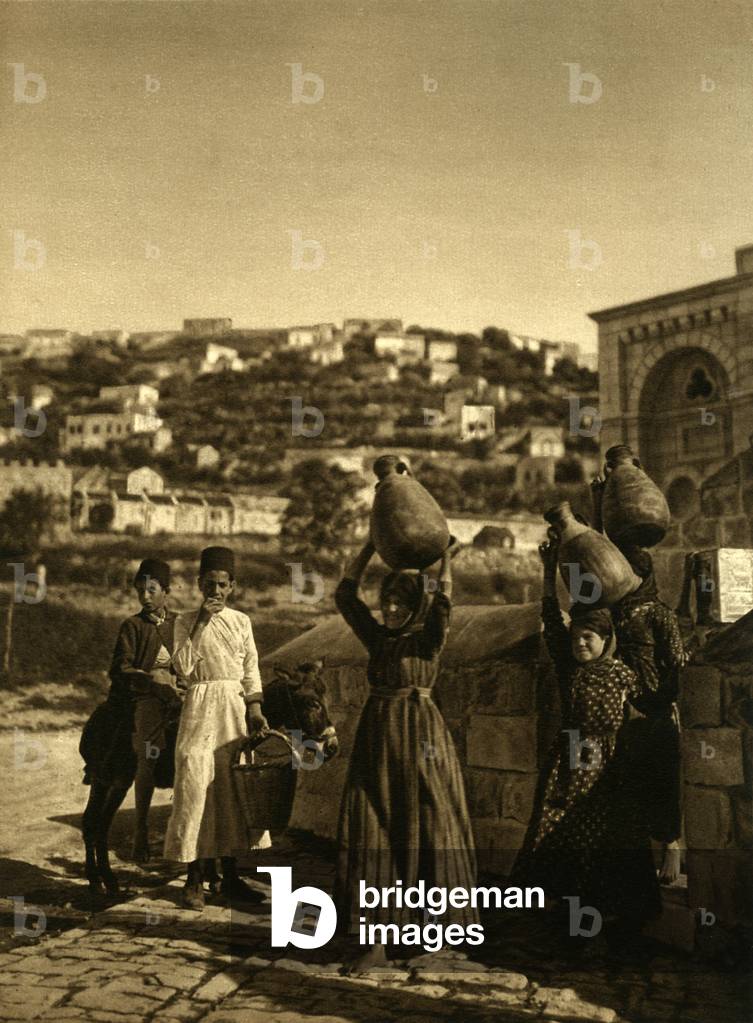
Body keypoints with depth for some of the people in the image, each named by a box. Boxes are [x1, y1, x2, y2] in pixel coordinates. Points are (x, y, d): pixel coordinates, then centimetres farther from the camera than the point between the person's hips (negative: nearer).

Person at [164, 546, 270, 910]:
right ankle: (194, 879, 3)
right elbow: (183, 666, -12)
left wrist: (256, 709, 1)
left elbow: (251, 670, 11)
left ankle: (230, 876, 16)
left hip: (235, 707, 3)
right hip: (201, 707, -3)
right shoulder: (187, 621, 1)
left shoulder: (241, 621, 9)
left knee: (232, 787, 7)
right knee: (195, 784, -7)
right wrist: (201, 622, -15)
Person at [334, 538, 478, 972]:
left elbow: (443, 603, -19)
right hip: (376, 739, 4)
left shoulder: (428, 639, -1)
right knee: (370, 833, -1)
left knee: (427, 830, 1)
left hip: (420, 739, -4)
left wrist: (447, 557, -14)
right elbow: (345, 595, 8)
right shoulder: (378, 637, 10)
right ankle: (378, 938, 2)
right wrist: (371, 547, 5)